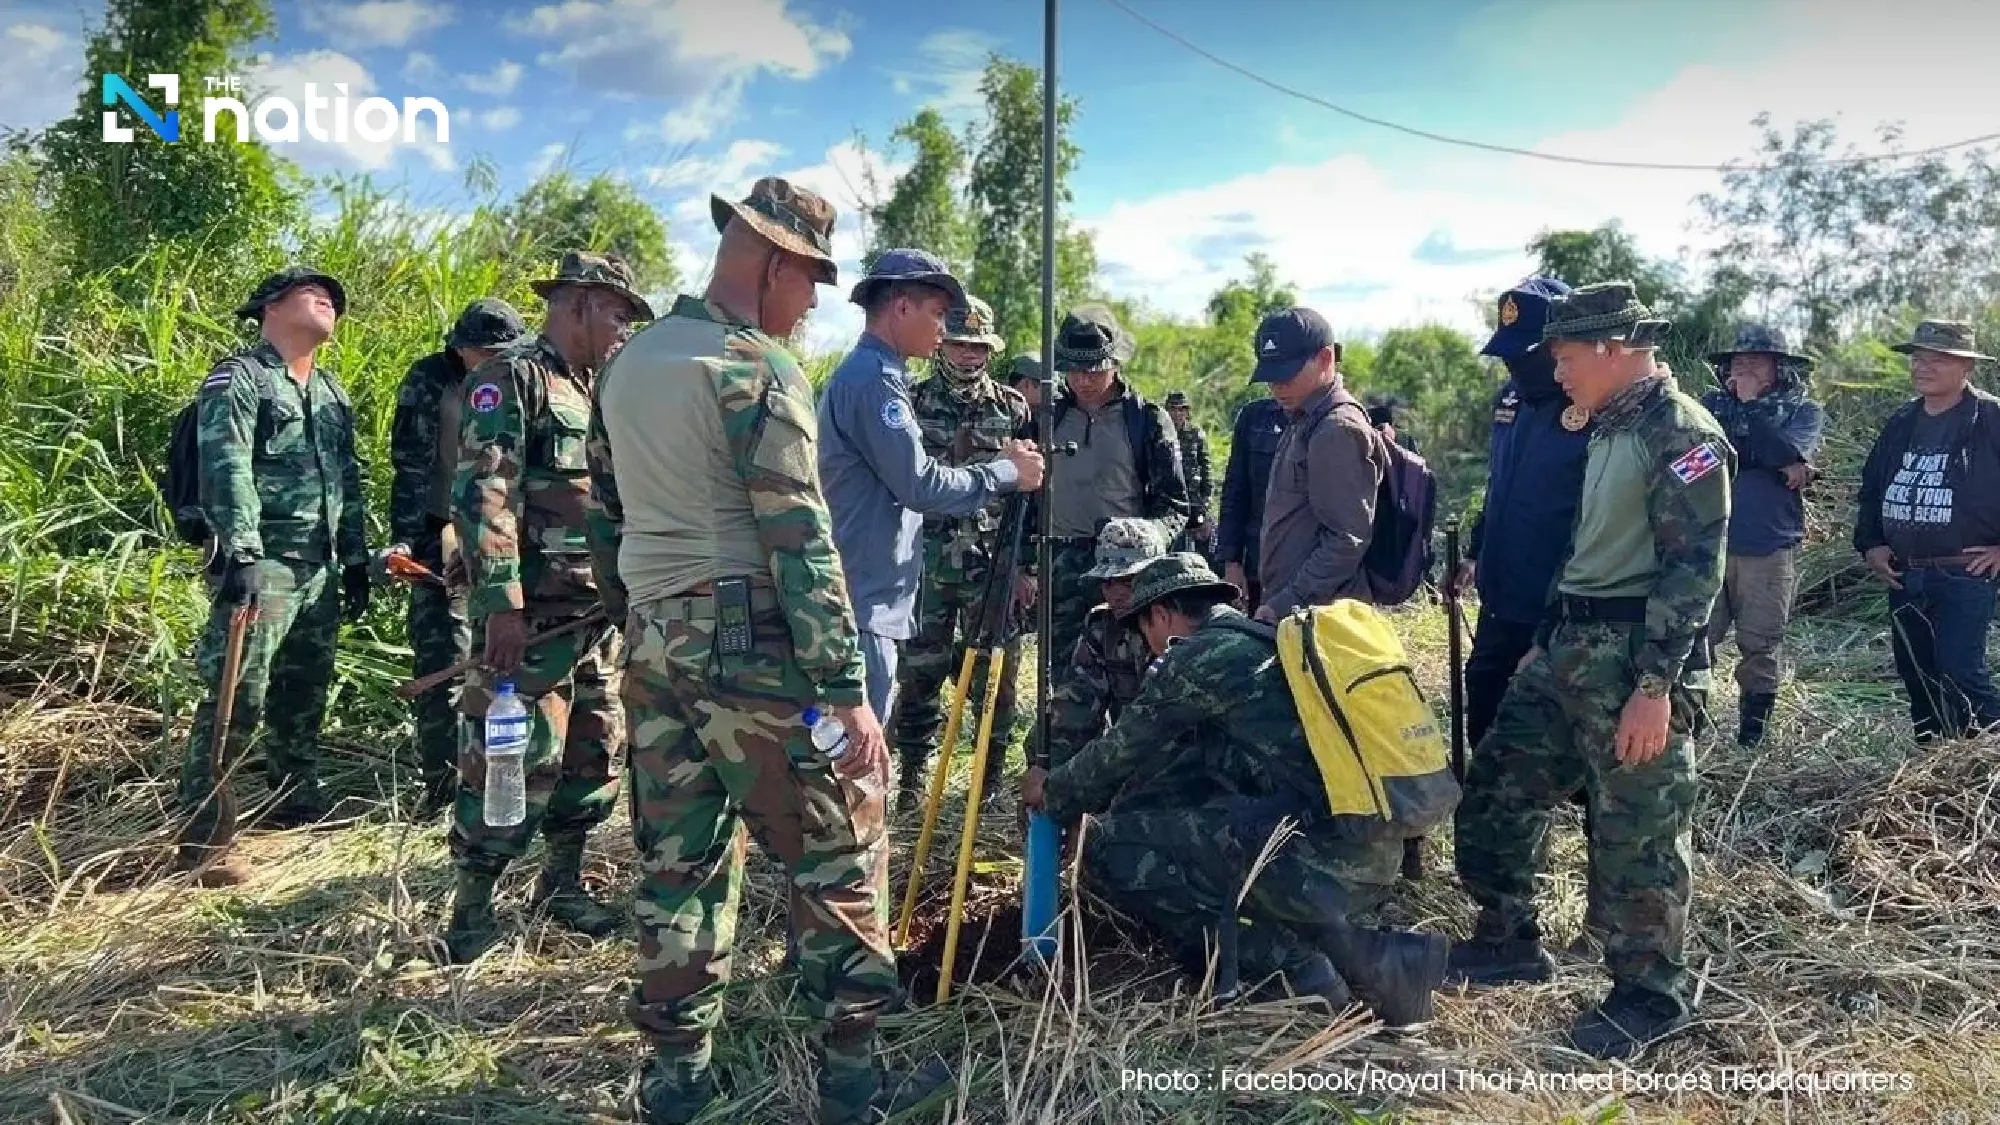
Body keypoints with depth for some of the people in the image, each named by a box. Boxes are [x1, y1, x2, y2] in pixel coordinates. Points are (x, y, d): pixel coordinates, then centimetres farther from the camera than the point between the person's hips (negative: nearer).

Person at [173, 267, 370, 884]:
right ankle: (201, 836, -3)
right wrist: (241, 552, -27)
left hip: (319, 568, 8)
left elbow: (349, 480, 22)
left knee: (304, 692, 15)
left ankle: (297, 802, 29)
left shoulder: (333, 392, 19)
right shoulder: (237, 379, -5)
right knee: (238, 696, -10)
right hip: (259, 564, -8)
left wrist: (356, 560, 18)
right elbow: (227, 470, -17)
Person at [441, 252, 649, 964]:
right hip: (534, 618, -9)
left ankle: (562, 885, 29)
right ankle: (472, 912, 9)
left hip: (601, 617, 9)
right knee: (517, 764, -5)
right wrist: (501, 604, -23)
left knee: (595, 758, 14)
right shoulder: (510, 379, -8)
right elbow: (482, 498, -17)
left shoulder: (598, 394, 19)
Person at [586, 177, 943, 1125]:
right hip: (749, 644, -8)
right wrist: (846, 684, -16)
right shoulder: (757, 366, -11)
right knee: (839, 851, 3)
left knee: (678, 860, 13)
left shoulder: (626, 365, 15)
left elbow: (605, 519, 19)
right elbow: (797, 540, -17)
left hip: (654, 643, 8)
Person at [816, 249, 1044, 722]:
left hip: (871, 596, 11)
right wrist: (1006, 472, -5)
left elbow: (907, 476, 19)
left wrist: (1003, 460, 10)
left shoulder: (870, 373, 18)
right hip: (862, 600, -11)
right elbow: (920, 483, -17)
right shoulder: (873, 377, -14)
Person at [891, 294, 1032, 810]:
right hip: (928, 565, 0)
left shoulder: (1012, 408, 6)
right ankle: (913, 769, 19)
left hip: (994, 566, 0)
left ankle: (993, 772, 18)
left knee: (995, 670, 5)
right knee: (919, 671, 5)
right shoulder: (912, 405, 4)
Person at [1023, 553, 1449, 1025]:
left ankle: (1299, 964, -4)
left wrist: (1053, 793, 30)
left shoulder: (1194, 657, -1)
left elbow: (1120, 754, 10)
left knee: (1110, 847, -3)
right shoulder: (1271, 640, 24)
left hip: (1314, 853, -9)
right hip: (1373, 856, 9)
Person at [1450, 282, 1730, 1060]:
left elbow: (1692, 569, -19)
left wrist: (1654, 685, -22)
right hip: (1565, 644, 10)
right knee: (1497, 789, 13)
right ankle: (1509, 940, 28)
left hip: (1630, 655, -10)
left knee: (1636, 835, 1)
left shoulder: (1681, 431, -13)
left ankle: (1650, 994, 18)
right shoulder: (1611, 427, 16)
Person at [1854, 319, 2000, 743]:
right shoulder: (1901, 423, 12)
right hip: (1903, 577, 7)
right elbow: (1871, 488, 21)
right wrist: (1869, 545, 10)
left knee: (1960, 676, -12)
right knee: (1916, 676, 13)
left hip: (1964, 576, -7)